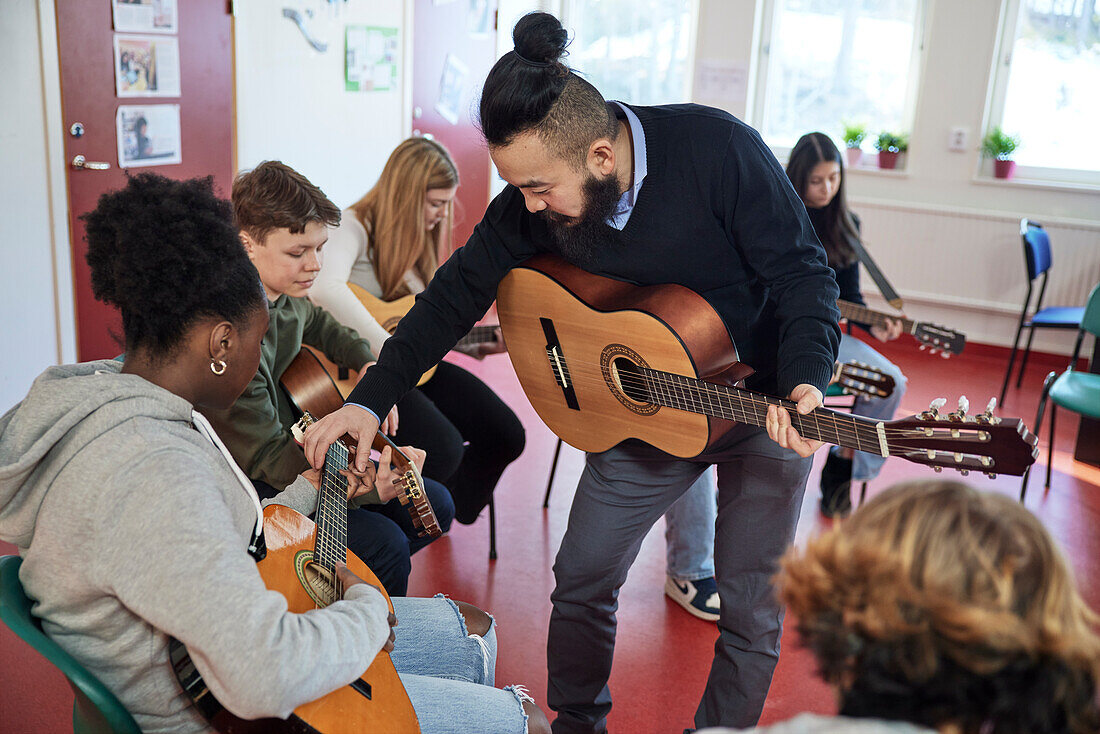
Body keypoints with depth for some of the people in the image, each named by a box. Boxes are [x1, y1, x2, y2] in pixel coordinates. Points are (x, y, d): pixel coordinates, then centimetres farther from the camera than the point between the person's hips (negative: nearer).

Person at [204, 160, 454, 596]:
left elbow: (319, 324, 26)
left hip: (305, 457, 9)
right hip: (256, 493, -9)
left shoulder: (286, 298, -1)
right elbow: (267, 456, -29)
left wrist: (368, 364, 9)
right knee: (385, 544, -25)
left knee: (434, 506, 7)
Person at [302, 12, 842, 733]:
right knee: (582, 580, 8)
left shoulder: (717, 148, -27)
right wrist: (369, 401, -9)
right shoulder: (532, 202, -14)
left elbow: (803, 273, -19)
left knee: (752, 608, 4)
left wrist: (805, 383, -36)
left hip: (769, 402, -3)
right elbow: (459, 290, -5)